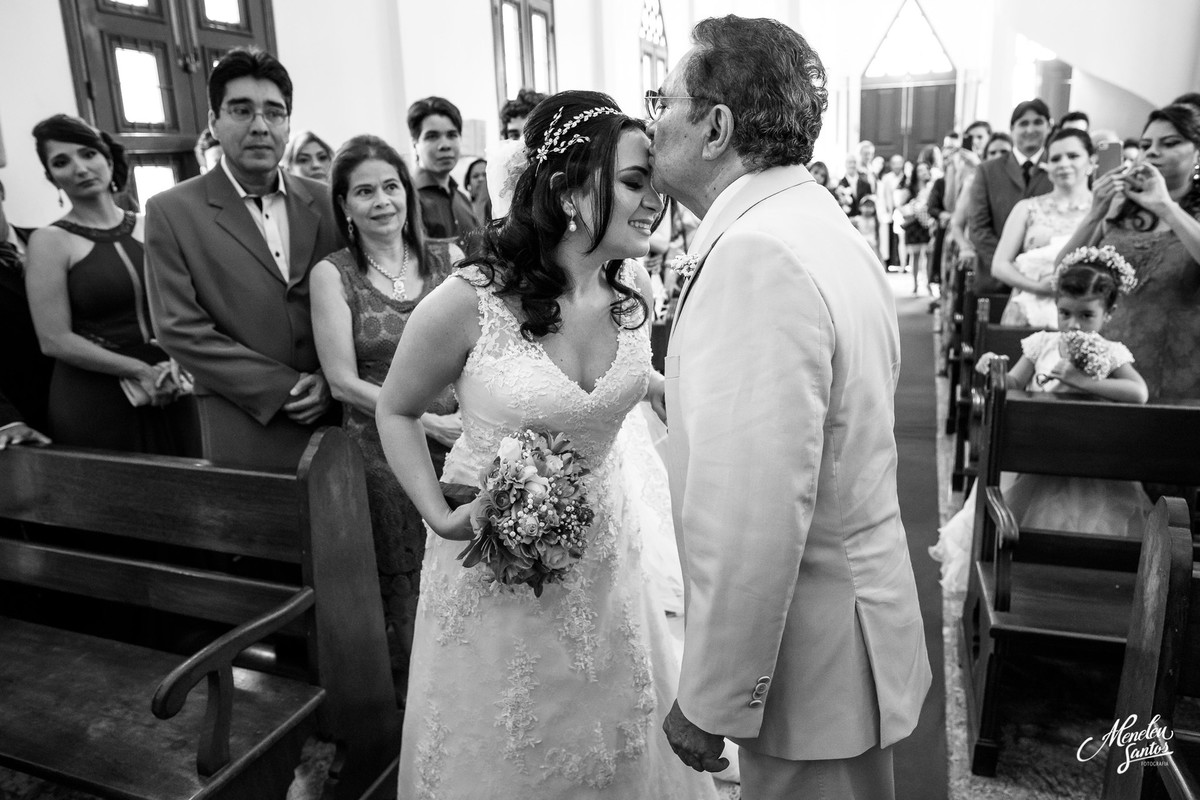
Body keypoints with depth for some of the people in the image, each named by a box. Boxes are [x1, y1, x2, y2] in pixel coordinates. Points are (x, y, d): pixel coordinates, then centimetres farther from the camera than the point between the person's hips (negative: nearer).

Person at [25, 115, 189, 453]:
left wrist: (177, 363, -8)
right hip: (93, 403, -3)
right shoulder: (50, 241, -4)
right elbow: (55, 340, -9)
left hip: (169, 394, 3)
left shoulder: (148, 226, 5)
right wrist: (141, 370, -12)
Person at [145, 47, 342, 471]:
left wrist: (330, 379, -8)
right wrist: (284, 389, -12)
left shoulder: (324, 202, 6)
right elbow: (180, 328, -7)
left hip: (337, 417, 3)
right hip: (247, 432, -2)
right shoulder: (171, 211, -2)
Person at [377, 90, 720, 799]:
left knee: (619, 737, 22)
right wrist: (441, 518, -15)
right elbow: (396, 412, -7)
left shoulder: (636, 290, -9)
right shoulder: (468, 302, -24)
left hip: (602, 540, 4)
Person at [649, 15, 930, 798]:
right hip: (852, 614, 9)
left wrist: (710, 703, -19)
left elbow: (754, 521, -29)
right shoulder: (820, 225, 8)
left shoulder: (758, 254, -25)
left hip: (813, 662, -9)